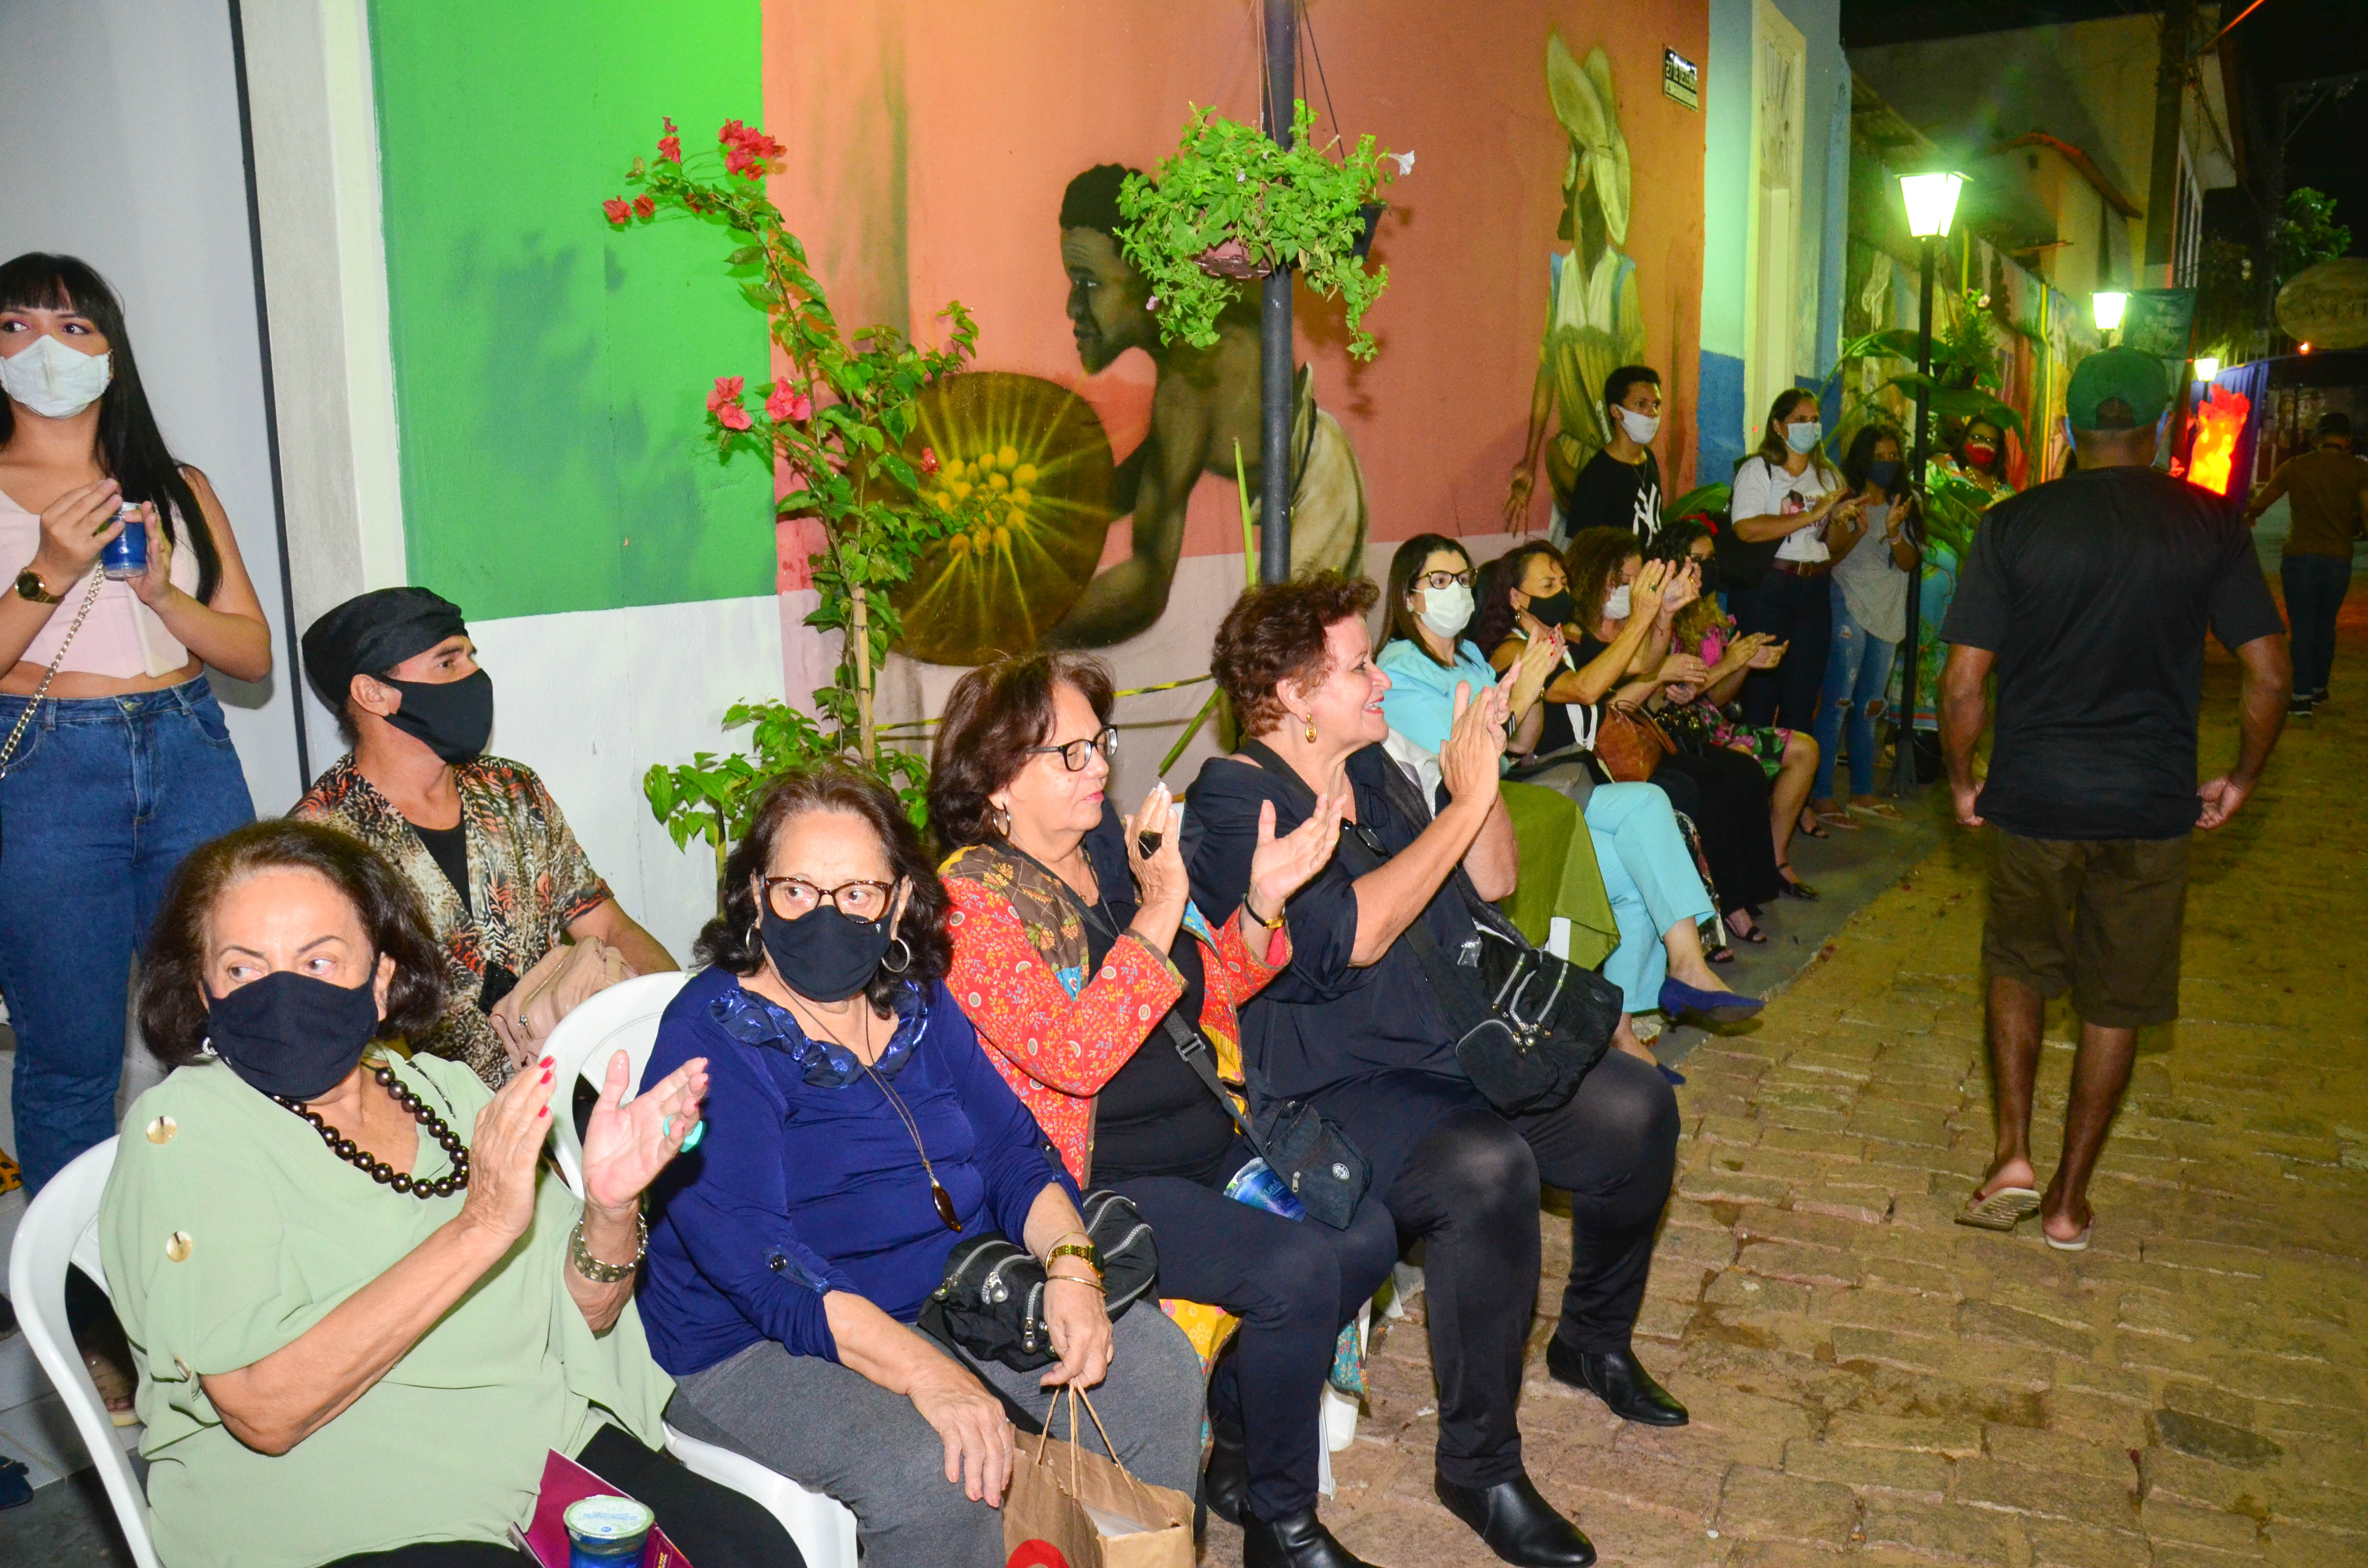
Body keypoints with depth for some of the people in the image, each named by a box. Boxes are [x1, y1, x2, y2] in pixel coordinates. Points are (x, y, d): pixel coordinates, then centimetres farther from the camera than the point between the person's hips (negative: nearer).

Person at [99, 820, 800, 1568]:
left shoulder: (443, 1088, 7)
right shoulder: (184, 1128, -8)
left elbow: (581, 1316, 8)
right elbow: (264, 1409, -20)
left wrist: (610, 1206, -14)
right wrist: (478, 1227, -26)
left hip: (550, 1450, 5)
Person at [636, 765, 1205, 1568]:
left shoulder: (918, 1004, 6)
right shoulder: (709, 1035, -15)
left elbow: (1013, 1153, 7)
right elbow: (750, 1254, -25)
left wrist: (1069, 1259, -15)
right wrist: (923, 1372, -36)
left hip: (960, 1292, 7)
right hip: (759, 1345, -6)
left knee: (1155, 1366, -5)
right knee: (936, 1472, -32)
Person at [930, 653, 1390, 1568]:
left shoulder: (1112, 846, 8)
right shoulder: (969, 901, -13)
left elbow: (1207, 994, 15)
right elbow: (1076, 1054, -26)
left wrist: (1261, 902, -2)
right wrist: (1158, 910, -29)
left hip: (1203, 1143, 8)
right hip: (1095, 1181, -8)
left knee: (1367, 1233, -4)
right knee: (1298, 1272, -23)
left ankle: (1241, 1441, 18)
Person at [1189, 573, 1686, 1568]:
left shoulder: (1370, 766, 10)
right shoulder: (1230, 806, -15)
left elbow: (1491, 884, 14)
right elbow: (1351, 934, -28)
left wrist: (1480, 777, -3)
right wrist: (1465, 804, -22)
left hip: (1467, 1047, 9)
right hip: (1336, 1089, -9)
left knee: (1637, 1107, 2)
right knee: (1488, 1171, -33)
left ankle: (1593, 1339, 27)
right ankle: (1479, 1467, -12)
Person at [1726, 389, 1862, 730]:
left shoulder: (1827, 475, 18)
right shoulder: (1758, 469, 0)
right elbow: (1747, 529, -18)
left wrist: (1840, 519, 1)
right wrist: (1811, 515, -16)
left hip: (1815, 589, 6)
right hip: (1764, 588, -5)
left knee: (1804, 694, 4)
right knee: (1762, 689, -4)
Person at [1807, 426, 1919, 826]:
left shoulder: (1903, 505, 12)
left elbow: (1909, 563, 2)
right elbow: (1830, 555, -7)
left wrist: (1894, 531, -15)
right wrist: (1859, 530, -23)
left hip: (1888, 613, 6)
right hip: (1849, 608, -6)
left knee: (1870, 705, 12)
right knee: (1837, 700, -10)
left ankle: (1862, 792, 21)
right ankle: (1821, 794, -7)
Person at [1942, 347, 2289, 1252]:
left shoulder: (2014, 525, -5)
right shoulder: (2210, 525, -3)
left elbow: (1962, 685, -8)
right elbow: (2268, 675, -2)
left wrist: (1961, 781, 7)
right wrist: (2241, 780, 13)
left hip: (2032, 798, 0)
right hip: (2152, 805, 1)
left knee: (2019, 968, 23)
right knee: (2116, 1000, 14)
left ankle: (2012, 1153, 14)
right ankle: (2069, 1199, 23)